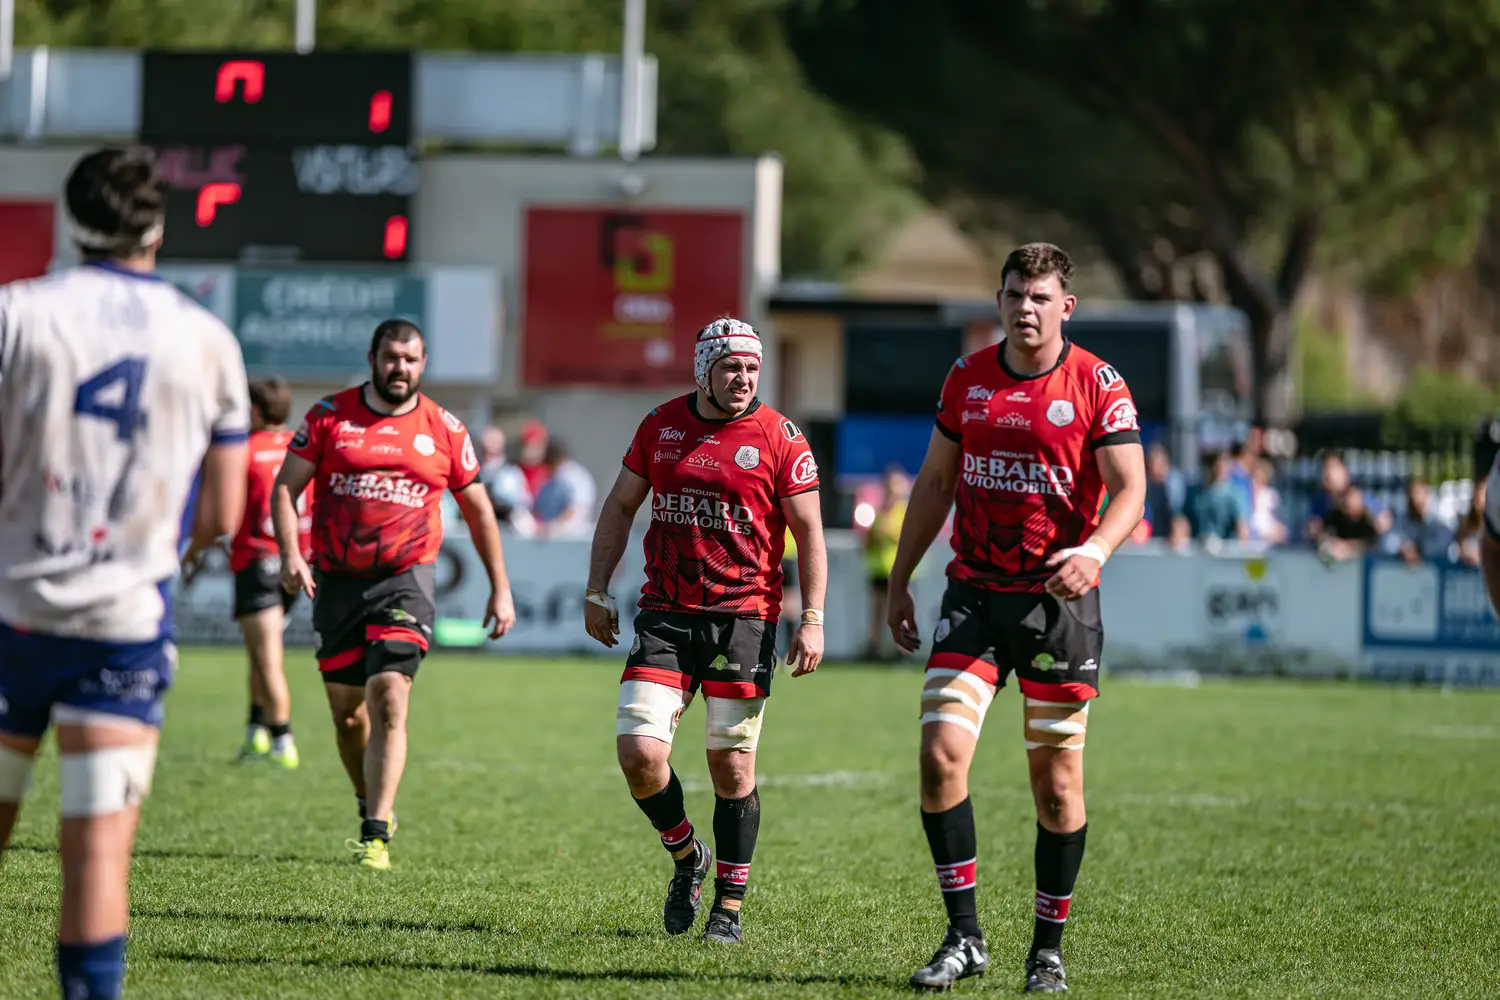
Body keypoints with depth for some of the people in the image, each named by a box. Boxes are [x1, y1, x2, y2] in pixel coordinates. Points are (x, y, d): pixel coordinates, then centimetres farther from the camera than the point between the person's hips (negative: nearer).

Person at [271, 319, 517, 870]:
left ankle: (376, 835, -19)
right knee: (347, 712, 8)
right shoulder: (329, 416, 3)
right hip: (337, 580, 2)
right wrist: (290, 555, -13)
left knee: (388, 697, -18)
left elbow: (478, 510, 13)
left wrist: (500, 588, 13)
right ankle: (372, 809, 31)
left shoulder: (444, 430, 4)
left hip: (405, 579, -2)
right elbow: (285, 488, 3)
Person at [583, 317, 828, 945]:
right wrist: (597, 592, 11)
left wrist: (812, 620, -7)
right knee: (638, 754, -9)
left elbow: (809, 532, 0)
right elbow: (621, 507, 16)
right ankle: (686, 857, 18)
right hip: (666, 615, 3)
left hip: (744, 617, -3)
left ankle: (730, 905, 13)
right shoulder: (661, 425, 7)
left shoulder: (778, 438, -3)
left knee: (731, 766, 0)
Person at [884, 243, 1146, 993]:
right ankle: (964, 936, -4)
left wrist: (1094, 550, -29)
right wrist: (900, 582, 14)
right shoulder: (967, 378, 7)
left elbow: (1129, 487, -10)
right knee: (941, 754, -13)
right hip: (975, 594, 3)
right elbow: (934, 483, 15)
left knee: (1056, 780, 2)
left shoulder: (1097, 385, -5)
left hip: (1060, 600, -3)